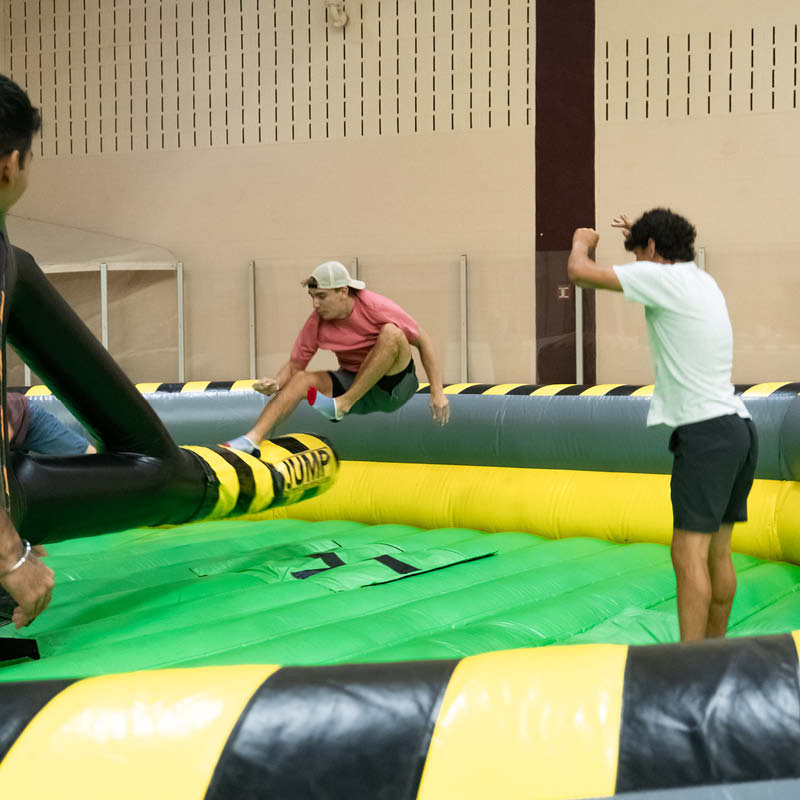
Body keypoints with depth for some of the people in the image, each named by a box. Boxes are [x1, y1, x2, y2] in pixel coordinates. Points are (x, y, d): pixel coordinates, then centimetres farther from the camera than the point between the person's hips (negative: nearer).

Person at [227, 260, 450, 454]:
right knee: (302, 379, -18)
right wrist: (275, 383, -22)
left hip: (394, 386, -4)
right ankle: (252, 439, -31)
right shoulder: (316, 322, -6)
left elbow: (423, 342, -10)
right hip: (351, 383, 4)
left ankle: (343, 403, -27)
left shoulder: (377, 308, -17)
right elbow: (295, 364, 1)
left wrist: (437, 392, -14)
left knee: (391, 333, -31)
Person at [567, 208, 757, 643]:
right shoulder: (704, 281, 17)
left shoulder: (661, 278, -9)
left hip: (705, 432, -9)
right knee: (717, 552, 14)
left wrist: (582, 241, 11)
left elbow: (580, 272, -9)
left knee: (689, 554, -8)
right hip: (738, 427, 9)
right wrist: (641, 236, 45)